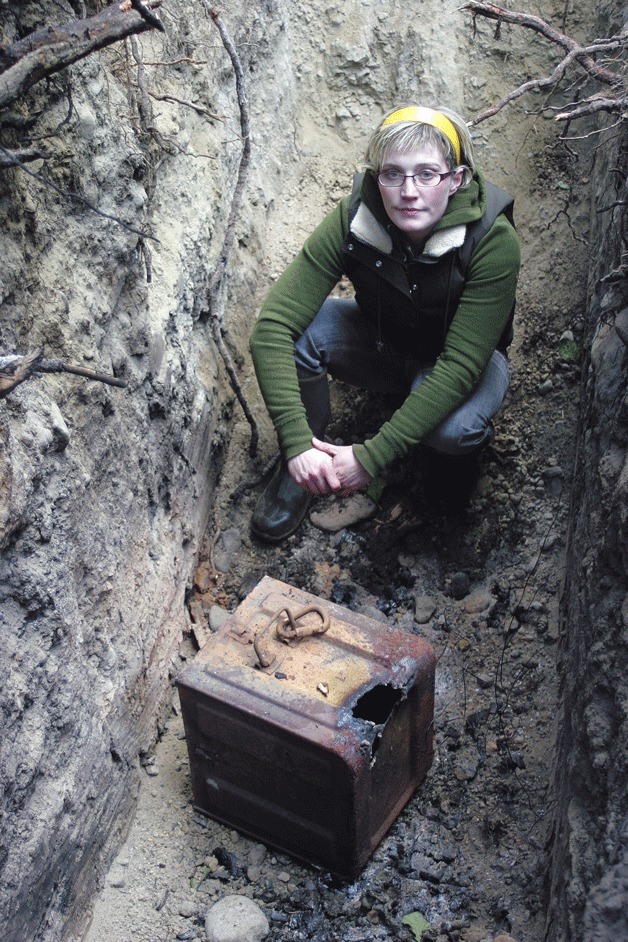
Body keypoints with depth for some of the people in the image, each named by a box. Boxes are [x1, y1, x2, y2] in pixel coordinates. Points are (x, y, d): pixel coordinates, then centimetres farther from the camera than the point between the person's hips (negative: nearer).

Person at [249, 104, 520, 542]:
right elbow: (272, 326, -30)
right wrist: (298, 444, -39)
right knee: (300, 329, -28)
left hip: (461, 363, -2)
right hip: (381, 345, 3)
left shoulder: (493, 240, -31)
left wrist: (371, 457, -38)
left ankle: (469, 439, 2)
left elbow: (460, 364, -34)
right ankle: (302, 469, -6)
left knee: (449, 428, -37)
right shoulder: (353, 219, -25)